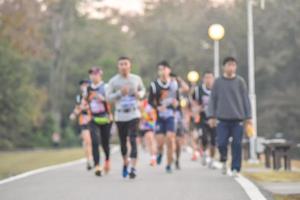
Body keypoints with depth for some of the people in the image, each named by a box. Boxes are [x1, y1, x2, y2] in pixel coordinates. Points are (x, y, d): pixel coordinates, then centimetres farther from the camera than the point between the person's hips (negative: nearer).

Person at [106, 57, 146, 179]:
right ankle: (125, 163, 37)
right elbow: (108, 97, -2)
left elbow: (142, 89, 20)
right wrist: (120, 93, -17)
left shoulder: (136, 79, 3)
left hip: (134, 114, -1)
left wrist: (140, 94, -3)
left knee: (133, 140, -13)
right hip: (120, 115, 1)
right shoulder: (113, 81, -2)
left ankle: (133, 168, -16)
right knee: (123, 142, 11)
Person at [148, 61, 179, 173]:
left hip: (170, 115, 1)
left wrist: (176, 103, -6)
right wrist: (158, 107, -18)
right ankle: (159, 153, 32)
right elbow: (150, 101, 0)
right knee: (160, 141, -6)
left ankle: (169, 165, 2)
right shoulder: (154, 85, -2)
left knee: (170, 139, -11)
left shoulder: (174, 84, 6)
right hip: (159, 116, -1)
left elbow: (177, 99, 16)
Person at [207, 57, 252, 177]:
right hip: (222, 119, 0)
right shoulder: (218, 82, 5)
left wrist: (248, 117, 3)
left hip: (238, 119, 0)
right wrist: (211, 116, 2)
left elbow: (245, 100, 6)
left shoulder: (240, 82, 4)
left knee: (237, 145, -2)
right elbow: (213, 100, 8)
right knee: (221, 143, -6)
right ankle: (224, 160, 23)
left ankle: (235, 169, 7)